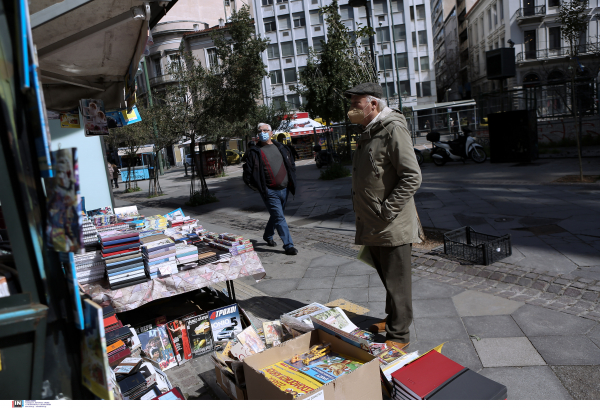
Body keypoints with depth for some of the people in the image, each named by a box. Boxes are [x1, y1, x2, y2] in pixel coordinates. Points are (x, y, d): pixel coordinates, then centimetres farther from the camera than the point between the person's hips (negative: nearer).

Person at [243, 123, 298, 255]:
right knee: (279, 217, -9)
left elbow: (291, 164, 21)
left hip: (284, 189, 5)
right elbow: (247, 172, -4)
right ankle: (288, 245, -6)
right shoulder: (255, 152, -3)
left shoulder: (282, 148, 10)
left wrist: (291, 181, 14)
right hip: (270, 192, -5)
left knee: (276, 216, 19)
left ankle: (268, 236, 41)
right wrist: (258, 187, -4)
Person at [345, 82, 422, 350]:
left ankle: (399, 336, 16)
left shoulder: (393, 129, -13)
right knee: (387, 278, 21)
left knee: (396, 282, 3)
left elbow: (412, 177, -20)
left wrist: (386, 211, -20)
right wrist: (367, 217, 16)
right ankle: (392, 320, 38)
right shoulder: (368, 133, 16)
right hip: (372, 227, 9)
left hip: (392, 227, -9)